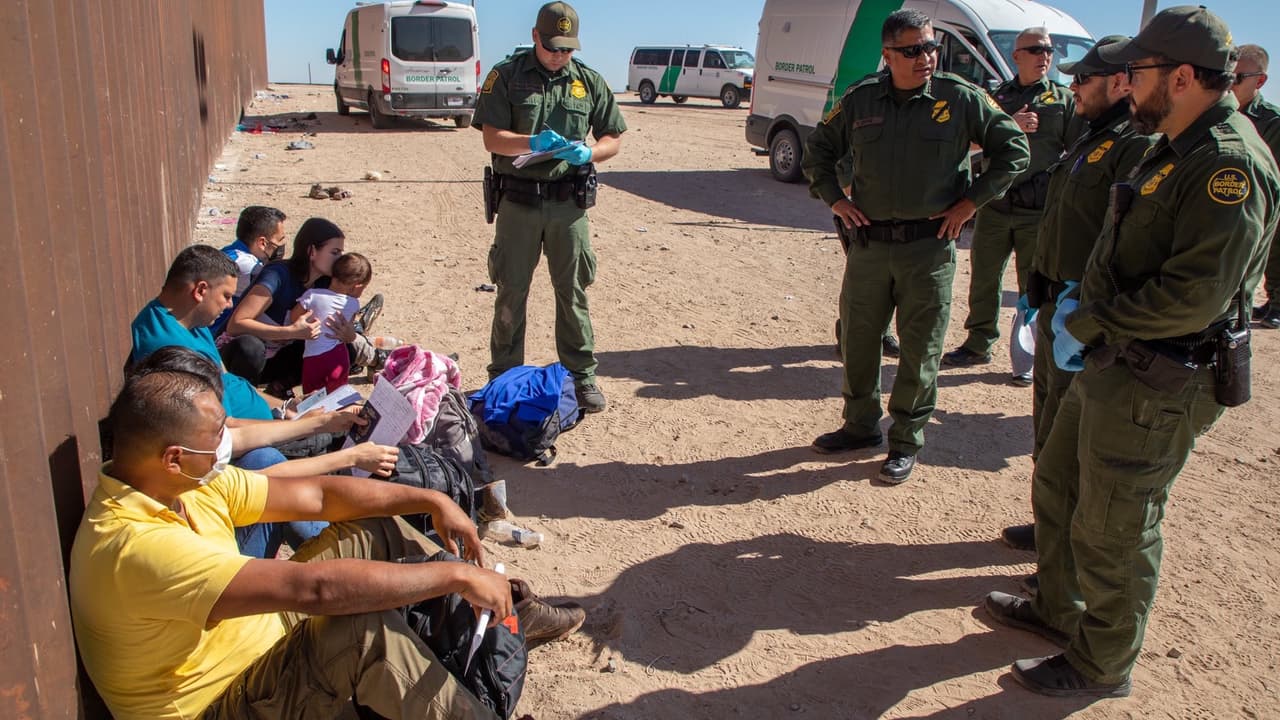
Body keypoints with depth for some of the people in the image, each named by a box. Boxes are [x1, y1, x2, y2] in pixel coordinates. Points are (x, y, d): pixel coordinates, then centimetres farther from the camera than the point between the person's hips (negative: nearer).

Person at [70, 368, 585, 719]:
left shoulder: (187, 483, -6)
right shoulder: (134, 545, -34)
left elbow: (318, 494, 0)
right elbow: (312, 587, -40)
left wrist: (432, 501, -7)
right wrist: (456, 574, -34)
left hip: (253, 635, 9)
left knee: (376, 531, 4)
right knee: (366, 629, -34)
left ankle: (511, 612, 15)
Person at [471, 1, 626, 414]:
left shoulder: (589, 82, 8)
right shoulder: (506, 76, 1)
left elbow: (613, 139, 10)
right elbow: (492, 138, -6)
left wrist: (587, 154, -12)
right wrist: (532, 143, -24)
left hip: (569, 202, 1)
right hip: (519, 198, -1)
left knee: (572, 291, 6)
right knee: (511, 291, 6)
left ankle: (581, 375, 16)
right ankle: (504, 376, 19)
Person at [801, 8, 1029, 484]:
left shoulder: (960, 98, -4)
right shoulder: (861, 99, 3)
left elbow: (1013, 149, 3)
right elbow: (819, 150, 16)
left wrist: (971, 202, -3)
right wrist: (834, 199, 5)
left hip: (930, 245, -3)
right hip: (869, 242, 3)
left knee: (920, 350, 3)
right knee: (858, 341, 11)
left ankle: (906, 442, 18)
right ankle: (861, 425, 30)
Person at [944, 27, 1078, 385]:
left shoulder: (1064, 100, 5)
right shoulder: (998, 97, 11)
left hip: (1039, 210, -2)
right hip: (994, 204, 2)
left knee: (1035, 287, 3)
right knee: (984, 278, 10)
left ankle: (1027, 359, 12)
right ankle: (979, 344, 24)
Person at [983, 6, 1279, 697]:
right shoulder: (1176, 150, 13)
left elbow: (1195, 296, -28)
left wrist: (1089, 324, -19)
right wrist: (1081, 305, 7)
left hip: (1157, 389, -10)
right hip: (1113, 367, 10)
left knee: (1112, 533, 3)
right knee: (1056, 487, 22)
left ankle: (1102, 668, 23)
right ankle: (1058, 608, 42)